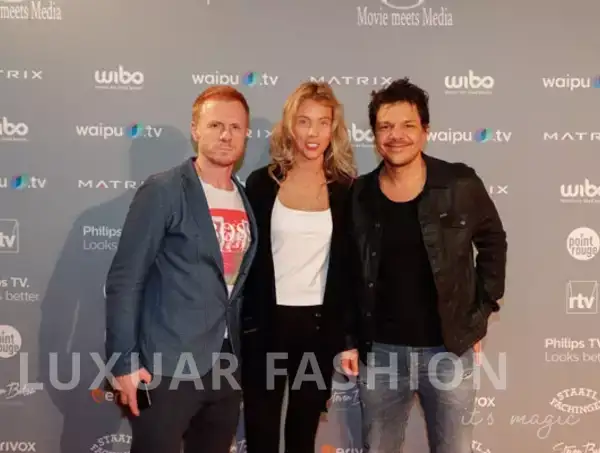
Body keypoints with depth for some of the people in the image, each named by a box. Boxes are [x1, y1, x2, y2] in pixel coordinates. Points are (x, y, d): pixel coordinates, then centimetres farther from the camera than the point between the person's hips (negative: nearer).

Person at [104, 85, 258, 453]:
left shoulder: (247, 199, 9)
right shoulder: (163, 192, -9)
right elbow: (125, 280, -11)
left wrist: (242, 349, 13)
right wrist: (124, 360, -15)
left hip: (227, 365, 6)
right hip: (168, 365, -6)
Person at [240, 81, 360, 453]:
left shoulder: (346, 189, 0)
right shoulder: (263, 183, -1)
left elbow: (350, 268, 2)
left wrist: (349, 338, 1)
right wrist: (242, 323, 0)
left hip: (321, 324, 1)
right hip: (265, 322, 0)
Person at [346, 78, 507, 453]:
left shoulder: (461, 184, -7)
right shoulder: (358, 195, -2)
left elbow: (493, 243, 6)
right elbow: (348, 271, 6)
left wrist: (481, 312, 2)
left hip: (449, 348, -1)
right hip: (380, 351, 2)